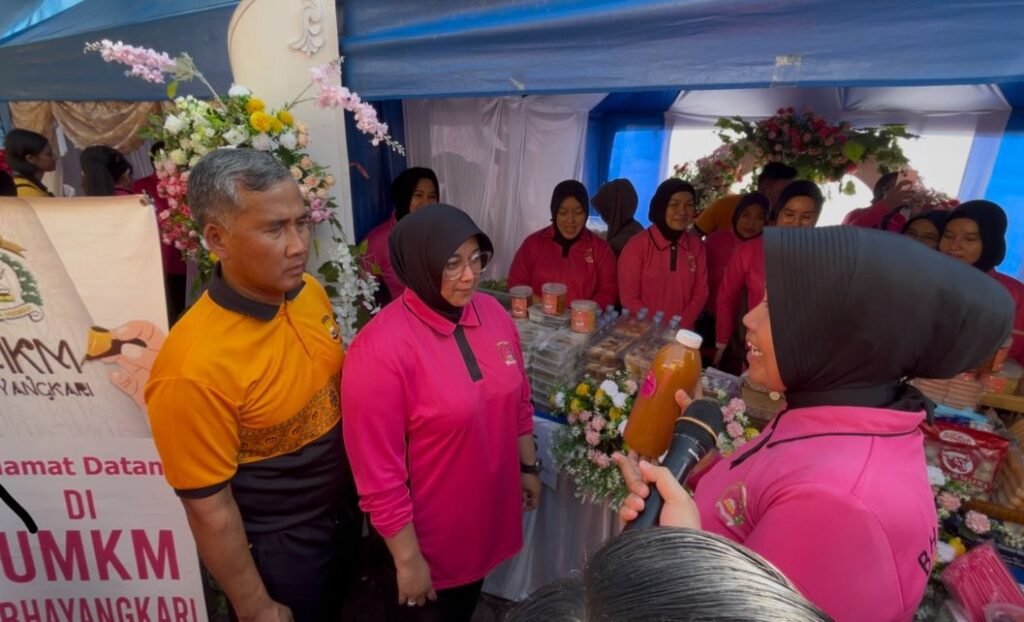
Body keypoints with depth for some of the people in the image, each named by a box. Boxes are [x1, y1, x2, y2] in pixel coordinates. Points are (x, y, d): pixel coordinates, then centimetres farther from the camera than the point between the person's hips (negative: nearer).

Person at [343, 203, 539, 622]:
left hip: (488, 513, 6)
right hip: (428, 536, -5)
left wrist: (528, 466, 11)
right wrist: (407, 557, -16)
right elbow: (378, 474, -23)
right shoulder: (380, 349, -28)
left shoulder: (492, 313, -8)